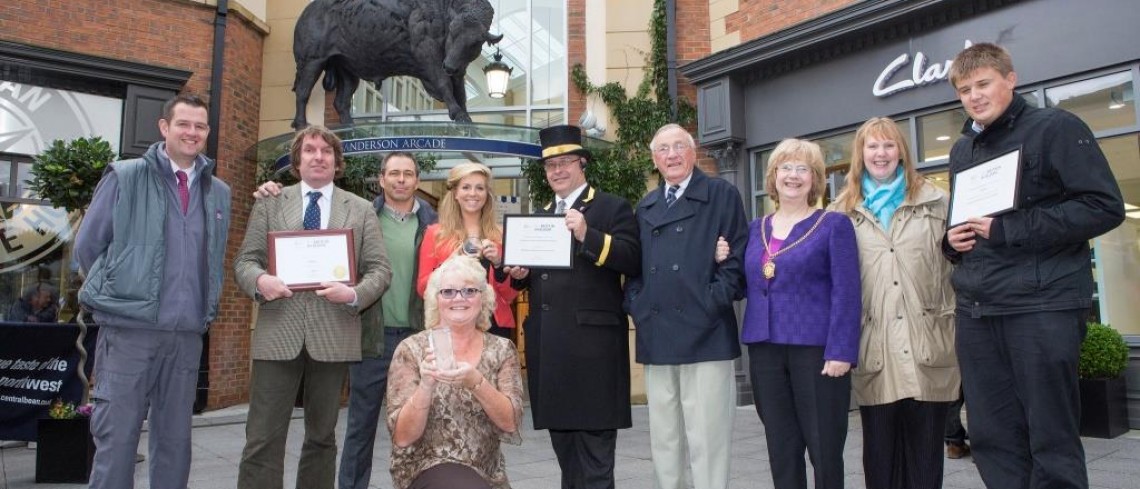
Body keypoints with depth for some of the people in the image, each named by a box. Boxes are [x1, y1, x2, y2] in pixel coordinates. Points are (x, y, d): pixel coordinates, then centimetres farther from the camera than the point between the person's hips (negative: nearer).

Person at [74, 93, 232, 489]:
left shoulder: (218, 192, 11)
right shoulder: (125, 177, -1)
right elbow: (88, 245, 3)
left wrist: (207, 308, 11)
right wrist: (120, 293, 7)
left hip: (187, 334, 4)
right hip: (128, 328, -3)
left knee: (175, 439, 11)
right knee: (116, 436, 0)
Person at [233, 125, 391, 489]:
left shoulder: (361, 210, 9)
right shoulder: (269, 203, 11)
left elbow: (380, 269, 5)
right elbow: (244, 260, 7)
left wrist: (355, 295, -15)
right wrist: (260, 279, -15)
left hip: (334, 335, 1)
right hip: (277, 333, 0)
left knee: (322, 436, 13)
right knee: (263, 438, -1)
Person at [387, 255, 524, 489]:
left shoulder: (502, 350, 3)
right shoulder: (412, 349, -3)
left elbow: (510, 423, -8)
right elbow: (403, 437, -8)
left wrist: (476, 382, -24)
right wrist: (426, 385, -24)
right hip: (427, 469, -3)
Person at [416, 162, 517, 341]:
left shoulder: (500, 235, 4)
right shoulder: (435, 233, 1)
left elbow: (510, 295, 5)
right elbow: (423, 289, -1)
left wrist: (498, 263, -12)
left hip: (495, 324, 1)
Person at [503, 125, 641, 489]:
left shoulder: (613, 208, 1)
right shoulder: (539, 216, 21)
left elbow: (633, 261, -13)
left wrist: (588, 235, -23)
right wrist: (520, 274, 4)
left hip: (593, 340, -6)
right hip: (548, 343, 7)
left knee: (594, 445, -2)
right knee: (563, 445, 15)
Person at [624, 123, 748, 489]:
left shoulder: (722, 195, 3)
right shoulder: (645, 207, 19)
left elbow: (737, 258, -4)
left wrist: (712, 304, -12)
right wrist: (636, 305, 3)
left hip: (705, 334, -5)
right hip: (656, 336, 5)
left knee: (707, 440, -2)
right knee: (663, 440, 12)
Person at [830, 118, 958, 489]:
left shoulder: (936, 202, 10)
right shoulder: (841, 212, 9)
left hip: (927, 344, 0)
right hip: (873, 348, 0)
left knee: (926, 448, 7)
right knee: (880, 451, 7)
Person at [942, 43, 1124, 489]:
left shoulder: (1055, 128, -1)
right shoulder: (962, 150, 19)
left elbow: (1104, 207, -10)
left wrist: (1006, 229, -14)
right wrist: (951, 240, 6)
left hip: (1042, 304, -6)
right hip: (975, 310, 6)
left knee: (1052, 440, -1)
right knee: (991, 438, 8)